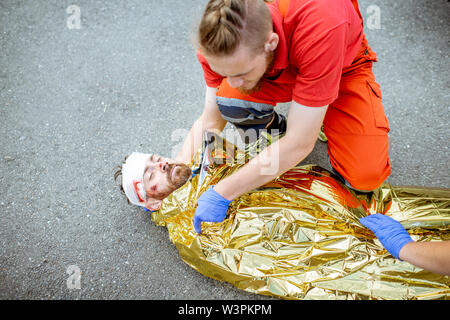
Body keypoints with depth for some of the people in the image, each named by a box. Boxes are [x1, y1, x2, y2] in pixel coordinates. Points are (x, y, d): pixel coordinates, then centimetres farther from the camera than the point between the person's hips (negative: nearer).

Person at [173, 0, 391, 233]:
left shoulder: (320, 28, -44)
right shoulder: (218, 42, -29)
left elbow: (300, 144, -39)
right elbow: (210, 121, -14)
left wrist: (221, 194, -36)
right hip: (278, 74, 3)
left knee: (366, 178, -20)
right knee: (228, 101, -31)